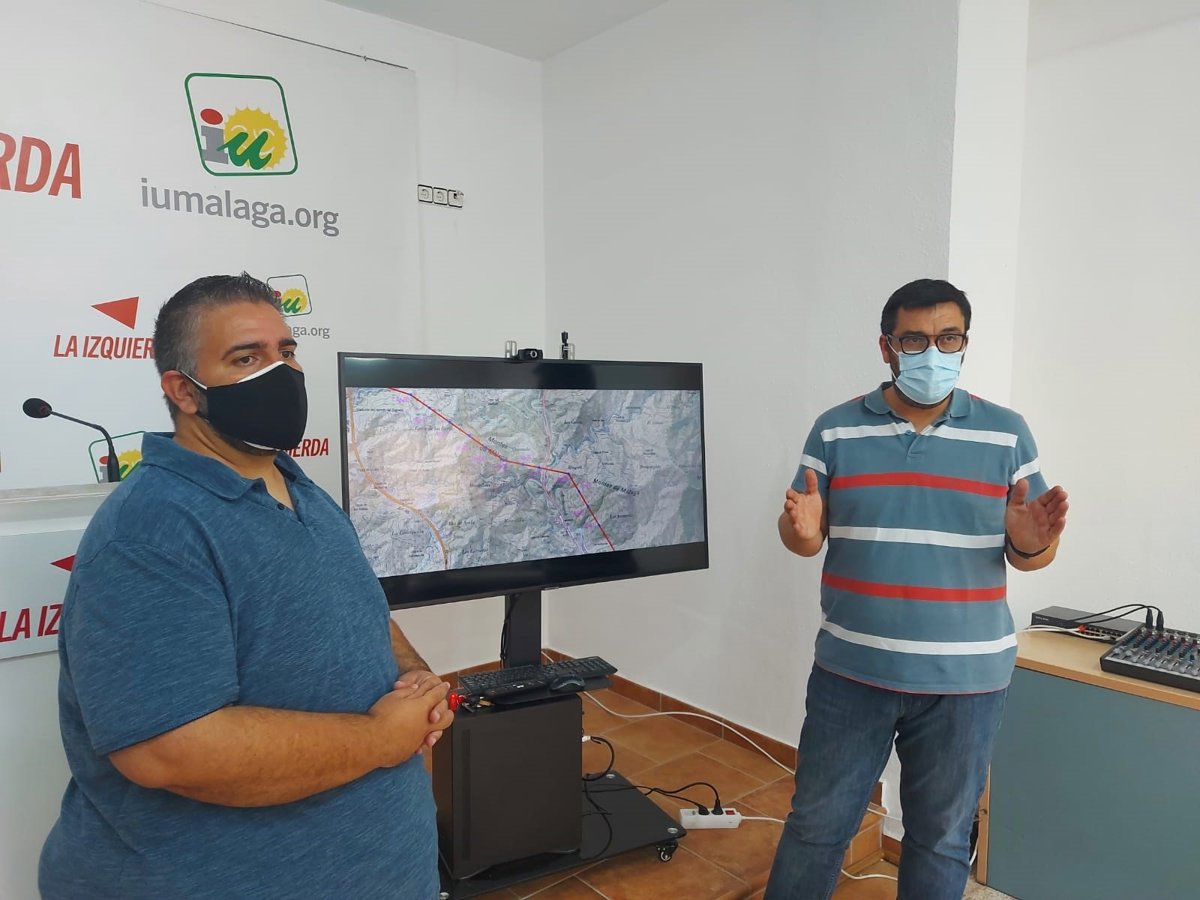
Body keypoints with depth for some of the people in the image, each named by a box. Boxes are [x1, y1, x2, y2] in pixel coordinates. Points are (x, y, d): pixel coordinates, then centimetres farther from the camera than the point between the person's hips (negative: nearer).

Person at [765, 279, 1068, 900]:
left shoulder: (1007, 434, -1)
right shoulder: (836, 430, -1)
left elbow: (1029, 554, 2)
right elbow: (805, 537, 1)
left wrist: (1032, 544, -21)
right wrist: (801, 532, -22)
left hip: (965, 679, 1)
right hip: (851, 670, 0)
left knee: (941, 838, 18)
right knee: (817, 824, 12)